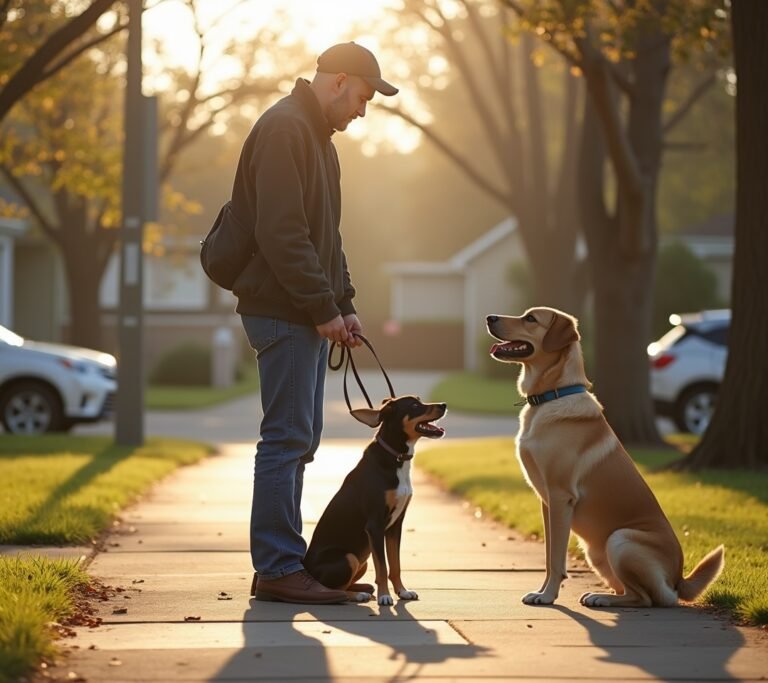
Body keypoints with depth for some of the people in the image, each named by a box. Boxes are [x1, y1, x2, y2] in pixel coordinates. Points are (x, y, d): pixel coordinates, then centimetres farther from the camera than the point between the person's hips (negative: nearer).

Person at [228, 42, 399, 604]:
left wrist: (344, 303, 13)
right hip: (284, 309, -11)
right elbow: (281, 233, -21)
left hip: (311, 314, 11)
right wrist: (325, 306, -18)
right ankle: (278, 568, -6)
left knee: (300, 438, 11)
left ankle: (282, 564, 16)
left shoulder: (317, 136, 20)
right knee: (288, 437, -9)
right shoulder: (285, 129, -12)